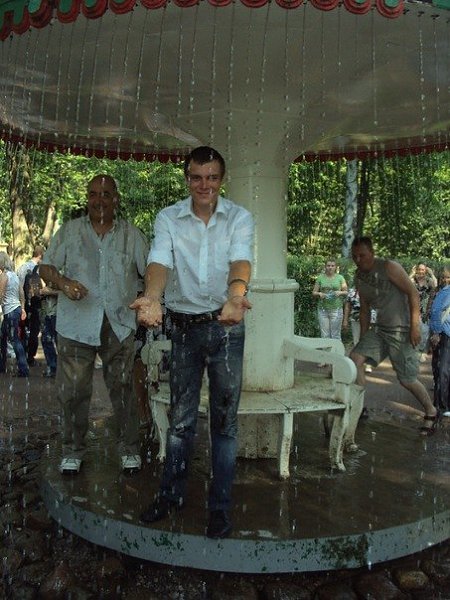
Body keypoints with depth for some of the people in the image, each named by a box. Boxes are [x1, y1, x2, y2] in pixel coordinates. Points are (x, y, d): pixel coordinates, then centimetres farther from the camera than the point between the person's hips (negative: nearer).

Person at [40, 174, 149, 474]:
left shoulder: (132, 234, 7)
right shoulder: (70, 230, 7)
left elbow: (150, 271, 7)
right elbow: (46, 267, 6)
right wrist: (63, 283, -14)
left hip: (119, 324, 0)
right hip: (76, 323, 1)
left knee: (122, 387, 7)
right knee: (73, 390, 6)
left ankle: (130, 448, 22)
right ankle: (73, 450, 24)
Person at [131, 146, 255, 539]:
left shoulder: (240, 218, -3)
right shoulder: (168, 219, -1)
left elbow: (240, 261, -21)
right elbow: (160, 261, -18)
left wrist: (236, 297, -44)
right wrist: (151, 299, -40)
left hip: (226, 327, -1)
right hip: (184, 326, 1)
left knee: (225, 419, 7)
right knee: (180, 417, 13)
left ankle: (220, 506, 22)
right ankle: (172, 495, 32)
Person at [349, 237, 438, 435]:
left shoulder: (389, 267, -14)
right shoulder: (359, 277, 7)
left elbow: (413, 293, -15)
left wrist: (415, 326, -19)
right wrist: (363, 339, 14)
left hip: (402, 331, -7)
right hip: (380, 330, 7)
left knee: (407, 380, -1)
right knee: (355, 357, -10)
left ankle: (431, 413, 24)